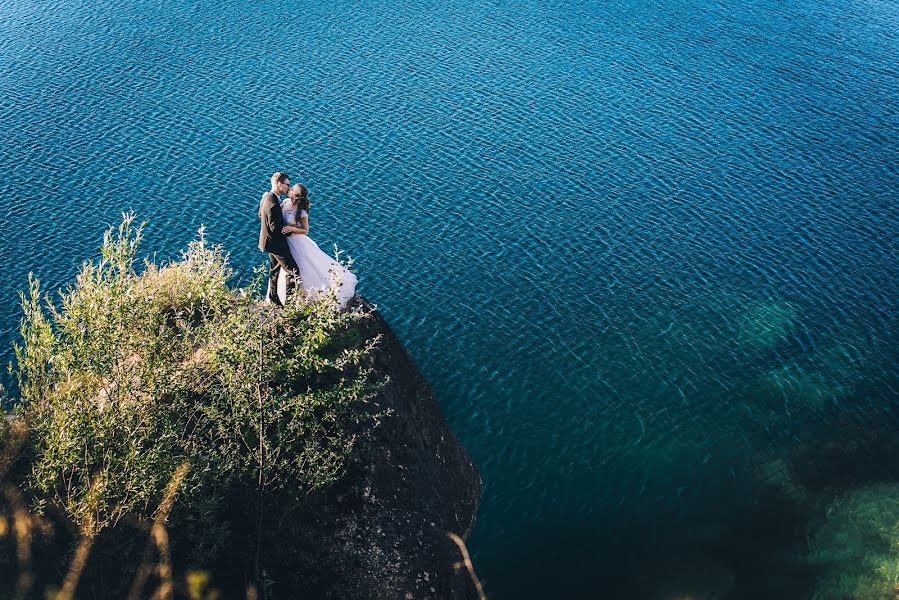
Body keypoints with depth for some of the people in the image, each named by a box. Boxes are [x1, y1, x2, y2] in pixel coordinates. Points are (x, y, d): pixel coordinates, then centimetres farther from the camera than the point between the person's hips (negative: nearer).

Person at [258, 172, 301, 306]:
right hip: (276, 243, -10)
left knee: (275, 269, 23)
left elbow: (260, 215, 15)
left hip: (268, 239, 10)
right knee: (293, 271, -4)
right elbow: (275, 228, -27)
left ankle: (273, 298, 35)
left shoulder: (266, 196, 0)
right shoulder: (273, 204, -30)